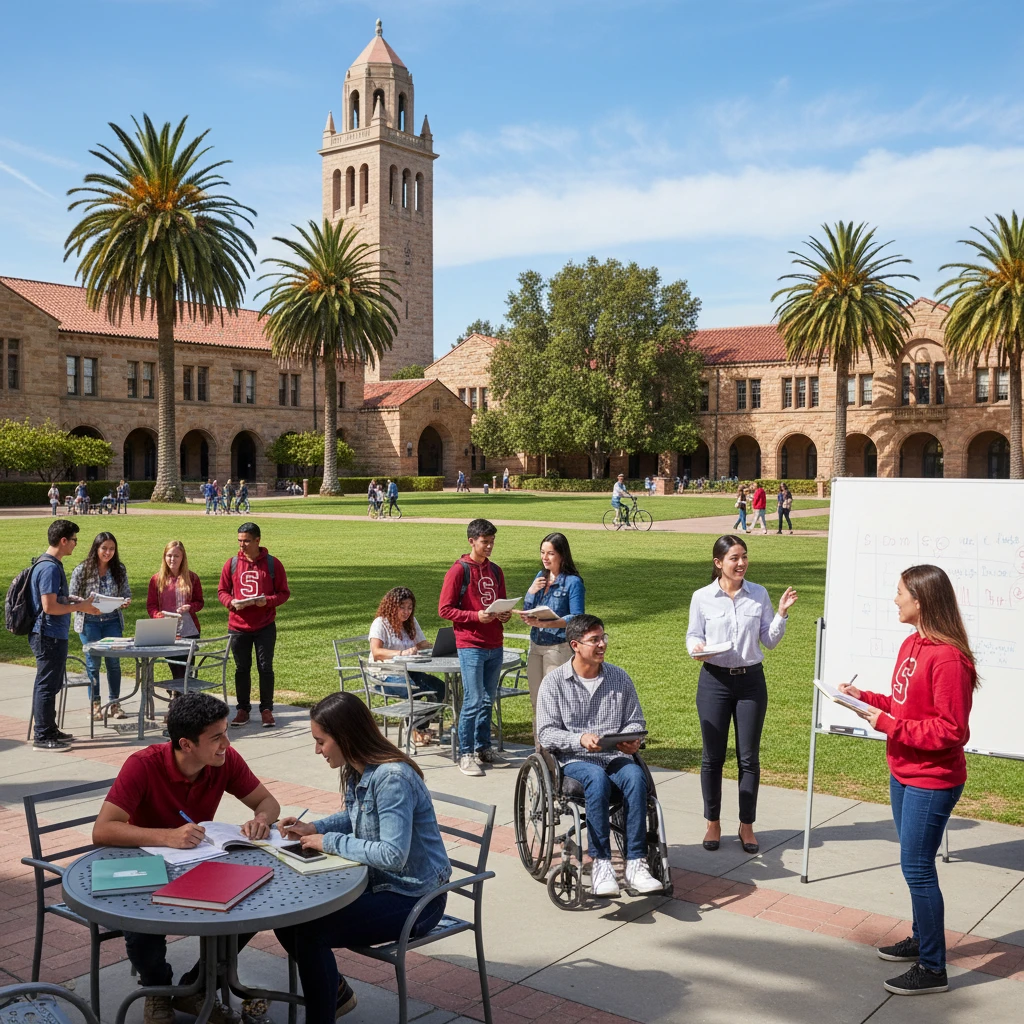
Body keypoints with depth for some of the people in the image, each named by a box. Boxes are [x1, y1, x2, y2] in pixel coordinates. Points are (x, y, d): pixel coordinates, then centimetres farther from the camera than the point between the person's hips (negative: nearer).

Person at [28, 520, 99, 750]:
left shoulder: (52, 564, 12)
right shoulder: (50, 568, -20)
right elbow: (49, 606, -24)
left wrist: (76, 600, 11)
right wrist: (80, 607, -14)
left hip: (52, 636, 10)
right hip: (49, 636, -10)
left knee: (50, 684, 17)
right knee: (47, 685, -2)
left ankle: (49, 730, 28)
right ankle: (42, 736, 5)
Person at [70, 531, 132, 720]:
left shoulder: (119, 570, 3)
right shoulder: (82, 570, -5)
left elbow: (127, 594, 9)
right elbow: (72, 597, -1)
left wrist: (126, 602, -14)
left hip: (112, 621, 2)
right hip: (89, 621, -2)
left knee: (114, 661, 3)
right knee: (93, 663, 4)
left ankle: (114, 703, 13)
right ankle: (95, 704, 15)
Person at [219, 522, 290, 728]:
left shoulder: (272, 564, -2)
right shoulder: (231, 564, 3)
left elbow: (284, 592, 1)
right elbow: (222, 591, 9)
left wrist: (268, 601, -18)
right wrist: (231, 602, -11)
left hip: (265, 626, -2)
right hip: (238, 626, 2)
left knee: (265, 668, 2)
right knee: (241, 669, 9)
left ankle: (266, 709, 13)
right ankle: (243, 709, 20)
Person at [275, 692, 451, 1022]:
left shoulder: (392, 778, -27)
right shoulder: (357, 771, 1)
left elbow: (393, 855, -32)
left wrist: (329, 842, -23)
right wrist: (314, 828, 3)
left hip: (413, 899, -9)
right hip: (379, 883, 9)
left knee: (310, 931, -20)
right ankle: (337, 993, 27)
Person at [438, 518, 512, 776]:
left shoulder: (495, 571, 13)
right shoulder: (459, 571, -7)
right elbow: (444, 609, -9)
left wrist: (505, 615, 0)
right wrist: (476, 616, -19)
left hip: (495, 646, 6)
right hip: (470, 646, -6)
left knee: (488, 700, 12)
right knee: (473, 700, -7)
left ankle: (483, 747, 23)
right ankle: (465, 754, 2)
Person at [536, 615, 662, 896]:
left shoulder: (619, 678, 12)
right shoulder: (554, 681, 3)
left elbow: (636, 721, 16)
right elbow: (546, 733, -2)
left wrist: (631, 740, -8)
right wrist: (580, 740, -20)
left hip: (616, 756, 3)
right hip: (574, 760, -2)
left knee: (635, 776, -31)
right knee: (598, 779, -36)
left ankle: (635, 863, -31)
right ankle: (600, 864, -31)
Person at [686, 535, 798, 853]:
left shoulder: (759, 594, 1)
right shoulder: (702, 597, -3)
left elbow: (770, 641, 5)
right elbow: (693, 636, 4)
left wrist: (782, 613, -9)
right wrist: (696, 648, -18)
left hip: (751, 680, 1)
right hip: (714, 680, -1)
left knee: (749, 757, 6)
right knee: (713, 756, 7)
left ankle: (746, 825, 20)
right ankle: (713, 823, 22)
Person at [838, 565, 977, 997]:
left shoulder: (948, 658, -23)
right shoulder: (911, 645, 5)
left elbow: (951, 731, -23)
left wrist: (887, 724, -22)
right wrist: (866, 697, 2)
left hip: (932, 781, -9)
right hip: (903, 774, 9)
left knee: (917, 867, -2)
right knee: (915, 864, 20)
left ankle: (932, 969, 11)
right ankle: (922, 939, 37)